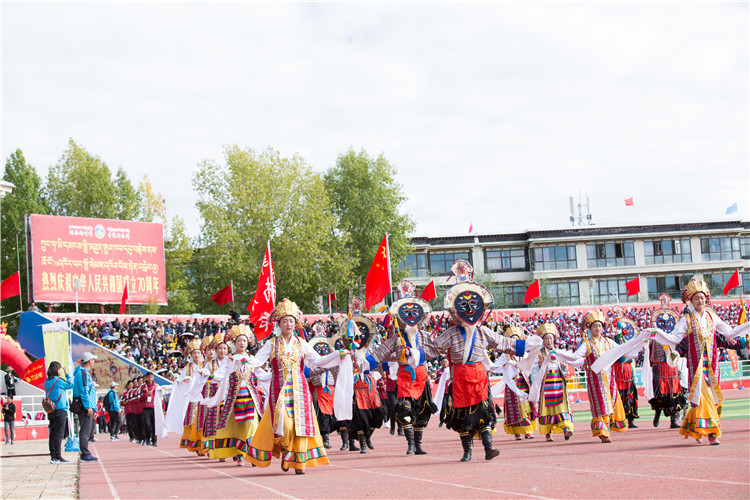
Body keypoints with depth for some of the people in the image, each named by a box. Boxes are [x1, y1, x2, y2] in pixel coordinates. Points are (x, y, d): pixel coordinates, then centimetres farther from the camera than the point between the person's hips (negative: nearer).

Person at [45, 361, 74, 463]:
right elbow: (71, 385, 0)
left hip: (51, 412, 7)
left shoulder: (47, 382, 10)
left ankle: (53, 456, 11)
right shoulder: (58, 381, -11)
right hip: (60, 410, -7)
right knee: (59, 434, -6)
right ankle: (58, 457, -8)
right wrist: (67, 374, 12)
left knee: (52, 434, 9)